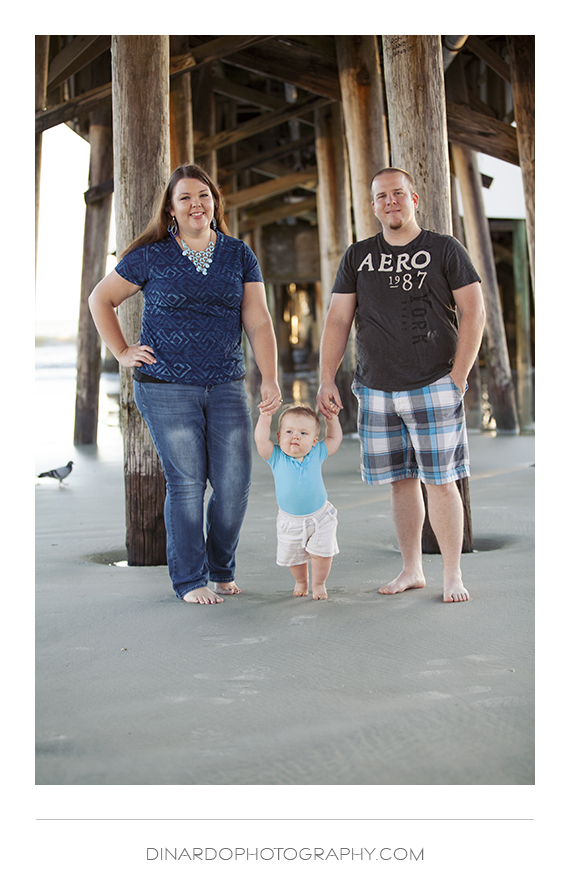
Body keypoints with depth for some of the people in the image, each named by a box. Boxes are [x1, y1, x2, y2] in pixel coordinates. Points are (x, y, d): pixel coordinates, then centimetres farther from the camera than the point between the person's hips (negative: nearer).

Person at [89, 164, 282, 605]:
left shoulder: (240, 255, 9)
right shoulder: (151, 256, 2)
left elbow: (259, 322, 3)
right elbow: (100, 299, 11)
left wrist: (270, 379, -7)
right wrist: (122, 352, 3)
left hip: (227, 386, 3)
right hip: (166, 388, -3)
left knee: (235, 482, -1)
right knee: (187, 482, -4)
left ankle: (222, 568, 21)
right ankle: (190, 580, 9)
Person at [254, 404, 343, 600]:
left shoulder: (316, 454, -7)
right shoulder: (277, 457, -13)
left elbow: (334, 439, 7)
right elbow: (261, 440, -27)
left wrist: (332, 419, 1)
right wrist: (265, 417, -25)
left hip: (320, 517, 0)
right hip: (290, 521, 0)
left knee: (322, 552, -7)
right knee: (293, 556, 11)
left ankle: (318, 584, 18)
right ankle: (301, 582, 40)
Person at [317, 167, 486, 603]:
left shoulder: (445, 249, 3)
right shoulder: (358, 256, 12)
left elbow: (473, 313, -1)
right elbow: (338, 321, 10)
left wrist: (458, 378, -8)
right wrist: (326, 380, 2)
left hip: (433, 388, -3)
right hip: (376, 390, 3)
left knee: (440, 481, -4)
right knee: (401, 481, 8)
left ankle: (453, 576, 5)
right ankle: (411, 571, 19)